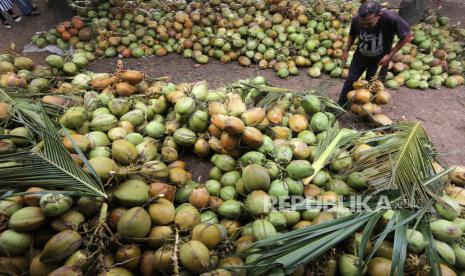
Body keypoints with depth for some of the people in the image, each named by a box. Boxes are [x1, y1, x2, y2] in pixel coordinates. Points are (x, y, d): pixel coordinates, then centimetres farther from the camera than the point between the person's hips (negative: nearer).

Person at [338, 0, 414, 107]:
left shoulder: (390, 18, -33)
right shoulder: (356, 19, -24)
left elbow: (408, 35, -19)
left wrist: (390, 55, -21)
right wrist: (346, 50, -6)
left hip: (380, 58, -2)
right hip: (360, 55, 2)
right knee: (350, 80, 6)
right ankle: (340, 105, 22)